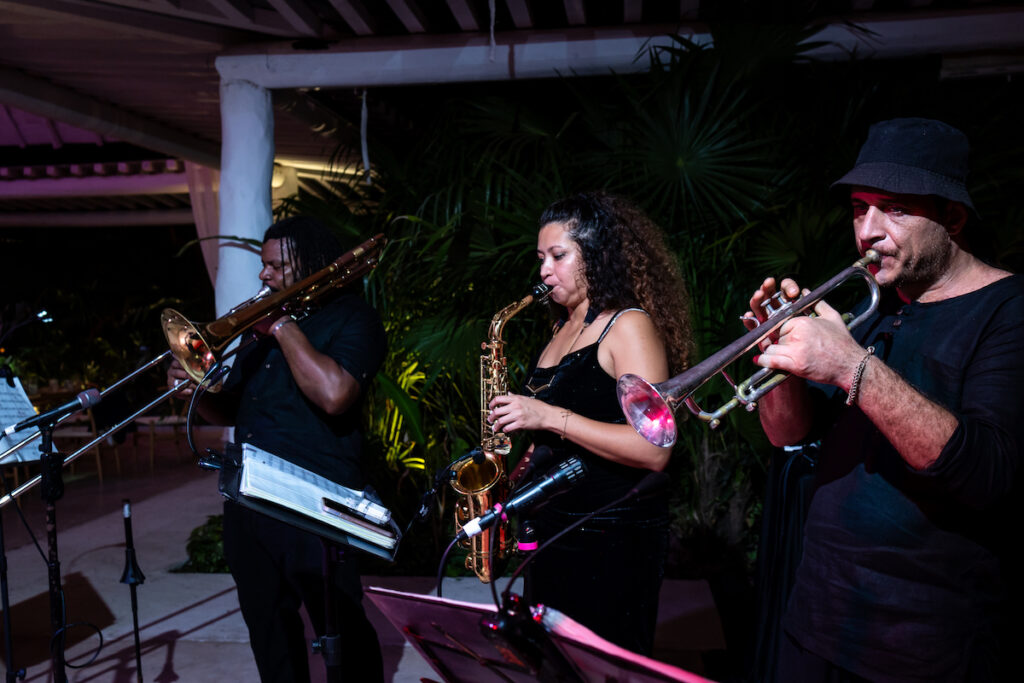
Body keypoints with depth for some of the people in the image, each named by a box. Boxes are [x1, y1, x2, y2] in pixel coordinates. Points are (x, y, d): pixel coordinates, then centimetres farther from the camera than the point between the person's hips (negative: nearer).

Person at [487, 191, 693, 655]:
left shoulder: (628, 326, -12)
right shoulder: (563, 330, 12)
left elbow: (654, 450, -22)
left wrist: (548, 417, -23)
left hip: (611, 542, -8)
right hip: (552, 527, 8)